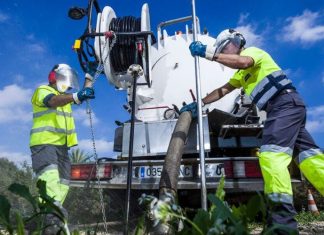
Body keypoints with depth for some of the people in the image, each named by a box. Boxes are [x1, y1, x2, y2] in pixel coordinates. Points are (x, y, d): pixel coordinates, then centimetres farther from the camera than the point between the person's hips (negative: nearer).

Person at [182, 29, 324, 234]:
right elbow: (222, 91, 29)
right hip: (284, 107, 10)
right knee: (306, 154, 4)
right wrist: (199, 103, 22)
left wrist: (209, 53, -22)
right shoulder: (241, 73, 32)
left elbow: (243, 62, -21)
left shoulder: (253, 50, 4)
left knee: (271, 153, -23)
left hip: (287, 103, -10)